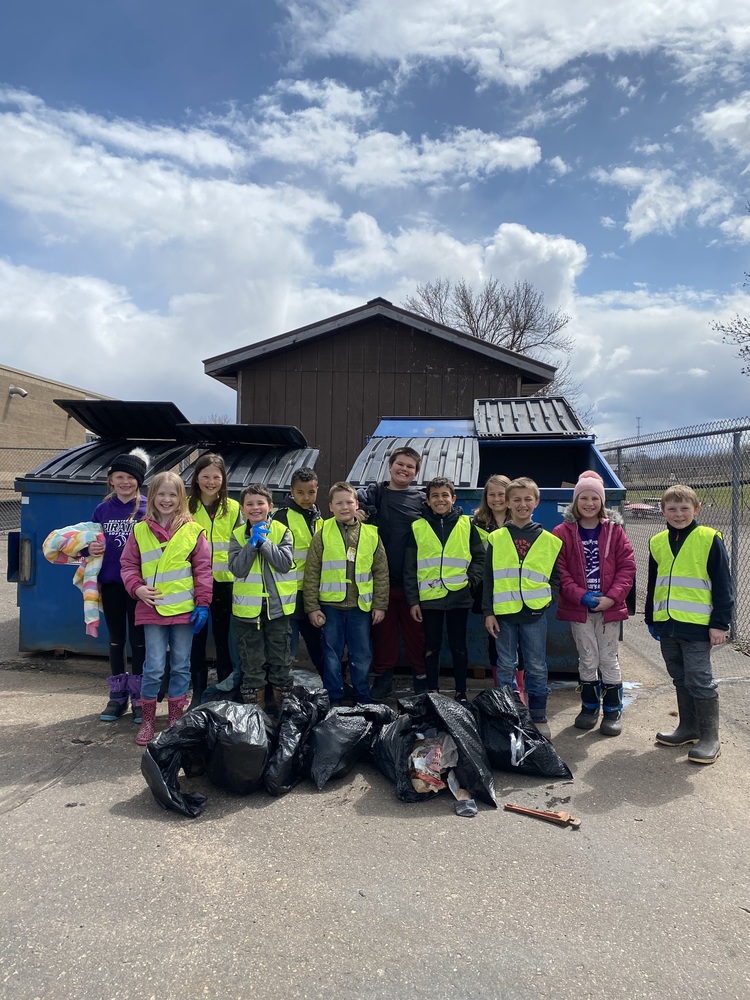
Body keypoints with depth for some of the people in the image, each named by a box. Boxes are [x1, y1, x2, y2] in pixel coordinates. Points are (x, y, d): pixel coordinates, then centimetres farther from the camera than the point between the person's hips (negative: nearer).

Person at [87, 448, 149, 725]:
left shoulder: (148, 509, -6)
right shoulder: (102, 509, 5)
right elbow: (91, 542, 13)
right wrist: (90, 549, -8)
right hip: (110, 582, 4)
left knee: (138, 639, 4)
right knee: (115, 639, 13)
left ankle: (139, 698, 17)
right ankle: (117, 696, 26)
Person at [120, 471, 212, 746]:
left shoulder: (192, 531, -1)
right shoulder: (140, 530, 3)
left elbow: (203, 569, 0)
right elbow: (129, 565, 9)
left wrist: (203, 603, -3)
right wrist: (136, 587, -8)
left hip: (184, 609, 0)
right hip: (152, 609, 0)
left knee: (181, 666, 10)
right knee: (154, 667, 0)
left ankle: (175, 718, 26)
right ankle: (148, 720, 19)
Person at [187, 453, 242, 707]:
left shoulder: (233, 508, 5)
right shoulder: (186, 506, 3)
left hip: (225, 582, 0)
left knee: (224, 638, 8)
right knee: (196, 639, 6)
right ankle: (198, 693, 20)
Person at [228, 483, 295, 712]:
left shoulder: (282, 531, -2)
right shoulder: (238, 535, 1)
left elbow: (285, 563, -14)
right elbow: (237, 569, -10)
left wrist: (264, 541, -17)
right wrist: (252, 542, -17)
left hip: (277, 605, -1)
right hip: (248, 607, 1)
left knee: (280, 659, 11)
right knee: (252, 662, 11)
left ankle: (283, 707, 25)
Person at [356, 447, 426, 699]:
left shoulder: (422, 498, 8)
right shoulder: (375, 493, 7)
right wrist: (354, 510, -21)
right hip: (381, 578, 0)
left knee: (416, 629, 8)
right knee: (383, 629, 10)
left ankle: (422, 677, 22)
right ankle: (383, 676, 24)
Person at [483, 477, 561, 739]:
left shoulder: (548, 540, 5)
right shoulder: (496, 538, 3)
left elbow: (556, 575, 14)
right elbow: (488, 578, 4)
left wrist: (549, 595, -3)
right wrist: (488, 612, 0)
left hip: (535, 612, 0)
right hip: (504, 612, 0)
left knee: (537, 667, 7)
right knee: (505, 666, 8)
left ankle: (539, 717, 21)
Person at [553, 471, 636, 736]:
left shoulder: (614, 530, 0)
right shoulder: (563, 532, -3)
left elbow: (627, 567, -3)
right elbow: (559, 570, -7)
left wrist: (612, 597, -14)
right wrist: (581, 596, -17)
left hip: (609, 607, 0)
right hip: (578, 608, 0)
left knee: (608, 659, 8)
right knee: (587, 659, 10)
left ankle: (613, 711, 22)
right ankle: (589, 707, 28)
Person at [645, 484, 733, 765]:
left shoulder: (709, 540, -7)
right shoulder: (657, 543, 8)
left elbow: (722, 584, -6)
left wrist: (720, 623, -9)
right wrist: (651, 620, 17)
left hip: (697, 625, -5)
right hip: (667, 625, 5)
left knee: (699, 680, 1)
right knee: (680, 679, 16)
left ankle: (709, 737, 13)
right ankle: (688, 728, 30)